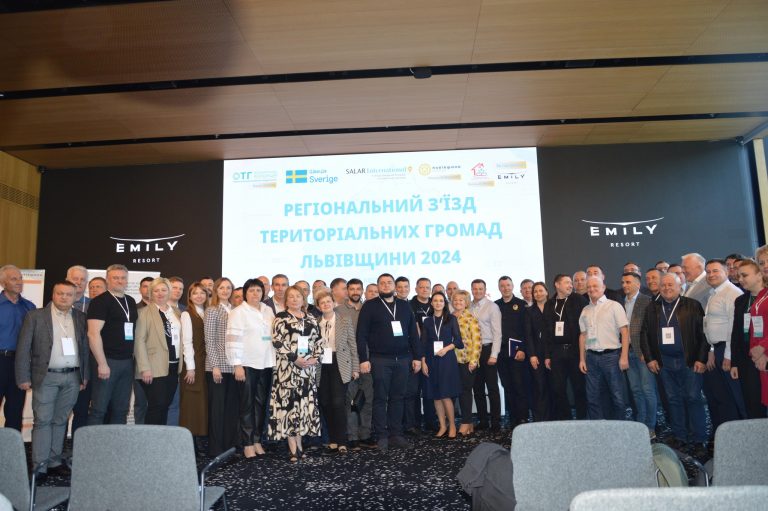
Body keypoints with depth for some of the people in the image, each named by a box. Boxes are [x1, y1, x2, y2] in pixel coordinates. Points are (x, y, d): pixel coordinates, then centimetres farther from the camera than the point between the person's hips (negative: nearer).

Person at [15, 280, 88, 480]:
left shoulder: (81, 318, 8)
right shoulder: (35, 316, 0)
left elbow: (85, 347, 8)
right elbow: (23, 348, -2)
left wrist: (85, 375, 5)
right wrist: (23, 378, -6)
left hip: (72, 377, 3)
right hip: (46, 377, -3)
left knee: (60, 421, 10)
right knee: (43, 421, 0)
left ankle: (54, 462, 18)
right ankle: (39, 466, 7)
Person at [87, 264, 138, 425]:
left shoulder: (131, 301, 14)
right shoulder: (100, 301, -6)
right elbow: (93, 334, -14)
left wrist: (133, 357, 11)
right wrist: (102, 363, -17)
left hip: (127, 362, 6)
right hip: (107, 361, -6)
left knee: (121, 410, 11)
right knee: (99, 409, -1)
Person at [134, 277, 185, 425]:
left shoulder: (176, 313, 13)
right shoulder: (145, 312, -4)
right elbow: (139, 341, -10)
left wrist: (181, 363, 6)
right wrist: (145, 368, -16)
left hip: (173, 366, 5)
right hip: (155, 368, -5)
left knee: (165, 405, 9)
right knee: (156, 406, -6)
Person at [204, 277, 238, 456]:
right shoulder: (212, 310, -3)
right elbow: (209, 340, -8)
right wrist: (215, 366, -13)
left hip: (232, 365, 5)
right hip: (218, 365, -5)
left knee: (232, 405, 9)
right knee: (217, 406, 1)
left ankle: (230, 444, 19)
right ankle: (216, 447, 10)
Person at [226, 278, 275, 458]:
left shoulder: (268, 311, 12)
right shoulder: (238, 312, -3)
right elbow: (234, 339, -9)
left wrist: (275, 359, 10)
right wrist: (237, 365, -15)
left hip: (266, 363, 5)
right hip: (247, 364, -5)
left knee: (261, 403, 9)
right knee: (247, 405, 1)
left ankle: (257, 440, 19)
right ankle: (247, 444, 9)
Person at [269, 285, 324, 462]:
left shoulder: (311, 319, 13)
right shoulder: (281, 317, -1)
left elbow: (319, 341, 12)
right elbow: (277, 342, -9)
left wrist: (315, 358, -5)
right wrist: (295, 358, -16)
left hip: (308, 368, 5)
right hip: (288, 368, -5)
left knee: (304, 404, 7)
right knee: (289, 403, -4)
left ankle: (298, 444, 17)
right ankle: (293, 448, 1)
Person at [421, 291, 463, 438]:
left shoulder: (451, 319, 4)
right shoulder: (427, 321, 9)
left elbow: (458, 340, 2)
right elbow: (423, 343, 6)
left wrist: (447, 348, -14)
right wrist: (423, 362, -2)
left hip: (447, 360, -2)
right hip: (431, 361, 3)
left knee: (446, 395, -7)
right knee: (436, 396, 3)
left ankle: (452, 425, 7)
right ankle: (442, 426, 13)